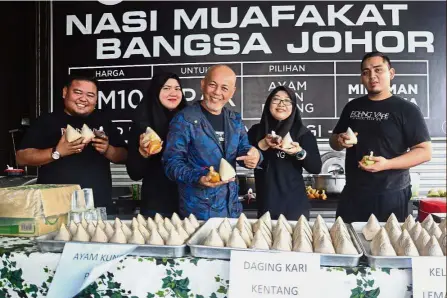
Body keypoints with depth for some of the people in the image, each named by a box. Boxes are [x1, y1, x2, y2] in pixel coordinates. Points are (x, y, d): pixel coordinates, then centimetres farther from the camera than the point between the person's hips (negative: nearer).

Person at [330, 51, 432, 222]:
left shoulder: (406, 109, -4)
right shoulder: (352, 107, 9)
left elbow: (425, 151, -7)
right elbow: (334, 141, 18)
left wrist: (387, 164, -21)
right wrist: (340, 141, -6)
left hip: (390, 195, -4)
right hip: (352, 193, 4)